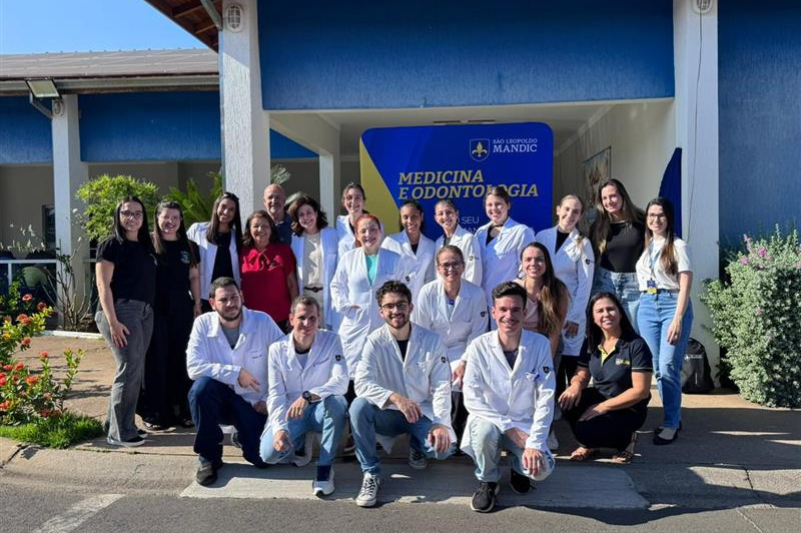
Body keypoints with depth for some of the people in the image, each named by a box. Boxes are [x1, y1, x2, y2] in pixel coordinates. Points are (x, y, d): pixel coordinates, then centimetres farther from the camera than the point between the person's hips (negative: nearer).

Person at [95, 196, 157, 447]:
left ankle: (124, 426, 19)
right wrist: (112, 321, -18)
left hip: (145, 312, 7)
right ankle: (120, 433, 0)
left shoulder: (146, 246, 16)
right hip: (121, 311, -7)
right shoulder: (111, 245, -4)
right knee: (130, 369, -9)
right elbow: (103, 285, -10)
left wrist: (149, 311, 11)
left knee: (135, 370, 8)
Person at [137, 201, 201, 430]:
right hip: (155, 309, -4)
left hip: (182, 309, 4)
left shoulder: (188, 247, 11)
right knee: (156, 360, 0)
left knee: (181, 359, 7)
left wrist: (197, 305, 8)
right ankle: (154, 413, 9)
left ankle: (182, 410, 16)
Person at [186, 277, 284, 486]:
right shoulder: (203, 324, -8)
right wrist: (235, 373, -24)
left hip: (254, 403, 0)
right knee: (202, 386, -33)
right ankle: (208, 456, -12)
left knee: (265, 458, -17)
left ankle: (243, 435, 23)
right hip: (221, 399, 0)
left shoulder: (263, 321, -10)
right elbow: (194, 367, -19)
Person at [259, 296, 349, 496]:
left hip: (321, 409, -2)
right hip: (290, 412, 2)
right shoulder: (277, 349, -6)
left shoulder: (331, 341, -12)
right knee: (269, 454, -22)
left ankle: (325, 467, -19)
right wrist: (279, 428, -23)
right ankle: (301, 442, 16)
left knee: (336, 402, -36)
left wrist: (308, 396, -40)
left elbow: (341, 382, -24)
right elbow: (276, 395, -7)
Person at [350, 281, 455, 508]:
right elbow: (362, 383, -22)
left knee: (444, 447, -27)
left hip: (423, 414, 0)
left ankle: (417, 446, 12)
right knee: (359, 406, -31)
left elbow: (441, 387, -9)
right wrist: (395, 397, -39)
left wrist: (442, 424, -24)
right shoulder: (375, 341, -10)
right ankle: (371, 473, -14)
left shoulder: (432, 340, -8)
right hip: (388, 414, 0)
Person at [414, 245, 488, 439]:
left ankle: (456, 437, -4)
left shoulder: (476, 294, -10)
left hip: (462, 350, -1)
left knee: (460, 383, -26)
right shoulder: (428, 292, -9)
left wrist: (464, 362, -13)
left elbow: (477, 334, -4)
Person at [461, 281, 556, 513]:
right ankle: (487, 481, -2)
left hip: (525, 425, 1)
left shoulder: (540, 345, -11)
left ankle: (519, 465, 15)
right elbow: (472, 399, -14)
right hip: (490, 419, -1)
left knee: (541, 469, -25)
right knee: (485, 430, -35)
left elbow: (545, 400, -12)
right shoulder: (479, 347, -13)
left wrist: (534, 443, -20)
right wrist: (509, 427, -20)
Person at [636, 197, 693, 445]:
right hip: (647, 306, 5)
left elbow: (685, 285, -8)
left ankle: (671, 424, 1)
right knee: (657, 368, 7)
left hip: (672, 305, -5)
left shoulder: (677, 245, -2)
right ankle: (674, 417, 21)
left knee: (668, 367, -10)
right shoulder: (644, 245, 13)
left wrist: (678, 319, -16)